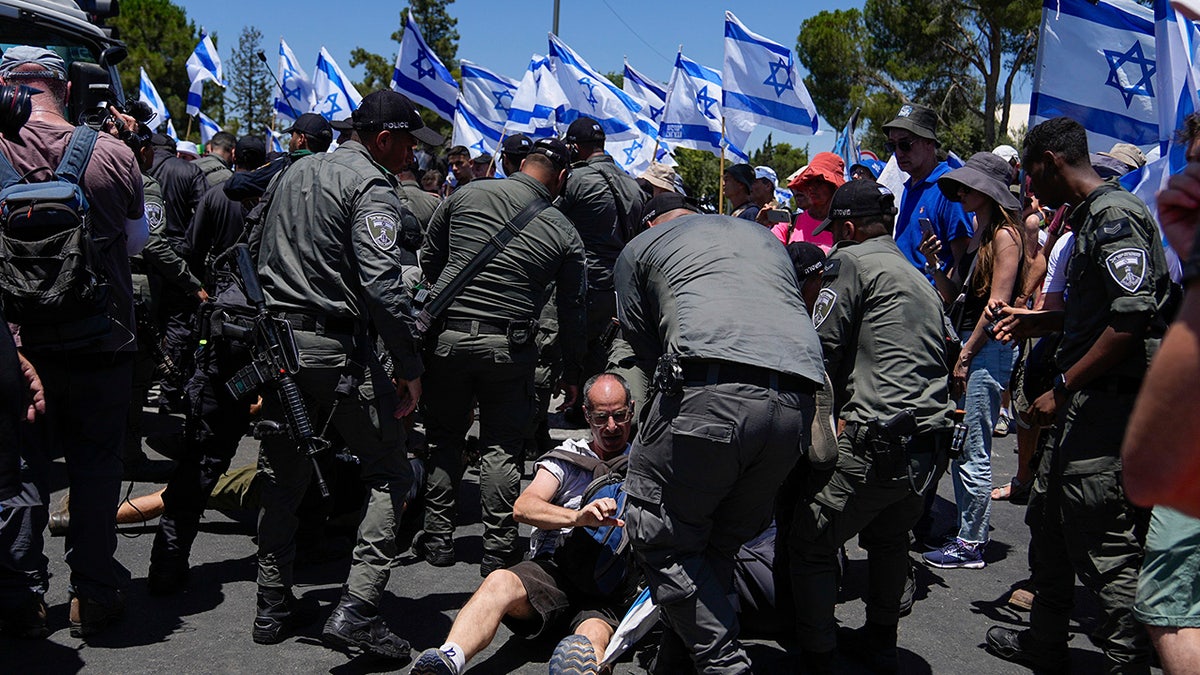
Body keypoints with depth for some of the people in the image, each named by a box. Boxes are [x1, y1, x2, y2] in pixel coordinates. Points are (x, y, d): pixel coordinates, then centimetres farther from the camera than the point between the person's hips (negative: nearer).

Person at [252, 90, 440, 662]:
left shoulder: (296, 173, 17)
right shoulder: (372, 188, -11)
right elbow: (381, 287, -21)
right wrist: (409, 368, -17)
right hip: (336, 349, -8)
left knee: (281, 478, 17)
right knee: (389, 475, 1)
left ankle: (274, 608, 24)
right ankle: (355, 610, -8)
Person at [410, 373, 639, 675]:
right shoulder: (568, 456, 17)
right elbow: (523, 507, -2)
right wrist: (578, 517, -21)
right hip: (555, 569, 1)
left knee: (592, 639, -35)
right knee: (500, 582, -32)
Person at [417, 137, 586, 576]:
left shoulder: (464, 197, 2)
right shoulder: (564, 233, 0)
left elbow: (428, 259, 11)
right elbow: (572, 310, 5)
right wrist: (571, 374, 15)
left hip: (447, 337, 2)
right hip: (509, 348, -1)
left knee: (443, 440, 16)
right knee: (501, 449, 9)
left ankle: (438, 540, 21)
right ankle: (498, 551, 12)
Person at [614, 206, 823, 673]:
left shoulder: (638, 248, 24)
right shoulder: (765, 236, 37)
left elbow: (644, 346, 20)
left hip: (712, 391, -5)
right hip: (797, 402, 6)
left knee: (661, 539, 7)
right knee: (718, 543, 17)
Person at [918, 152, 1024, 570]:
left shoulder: (1004, 234, -8)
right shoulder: (977, 235, 18)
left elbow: (997, 303, -15)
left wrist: (965, 356, -15)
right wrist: (935, 264, 1)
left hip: (989, 347, -9)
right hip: (968, 344, 9)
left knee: (972, 450, -6)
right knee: (958, 446, 11)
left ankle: (970, 545, 1)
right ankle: (968, 532, 19)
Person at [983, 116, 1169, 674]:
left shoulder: (1115, 215, -14)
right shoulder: (1090, 216, 18)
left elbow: (1132, 317, -23)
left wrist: (1062, 388, -21)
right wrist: (1038, 322, 23)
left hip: (1112, 403, -11)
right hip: (1087, 401, 11)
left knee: (1105, 545, -7)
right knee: (1049, 522, 18)